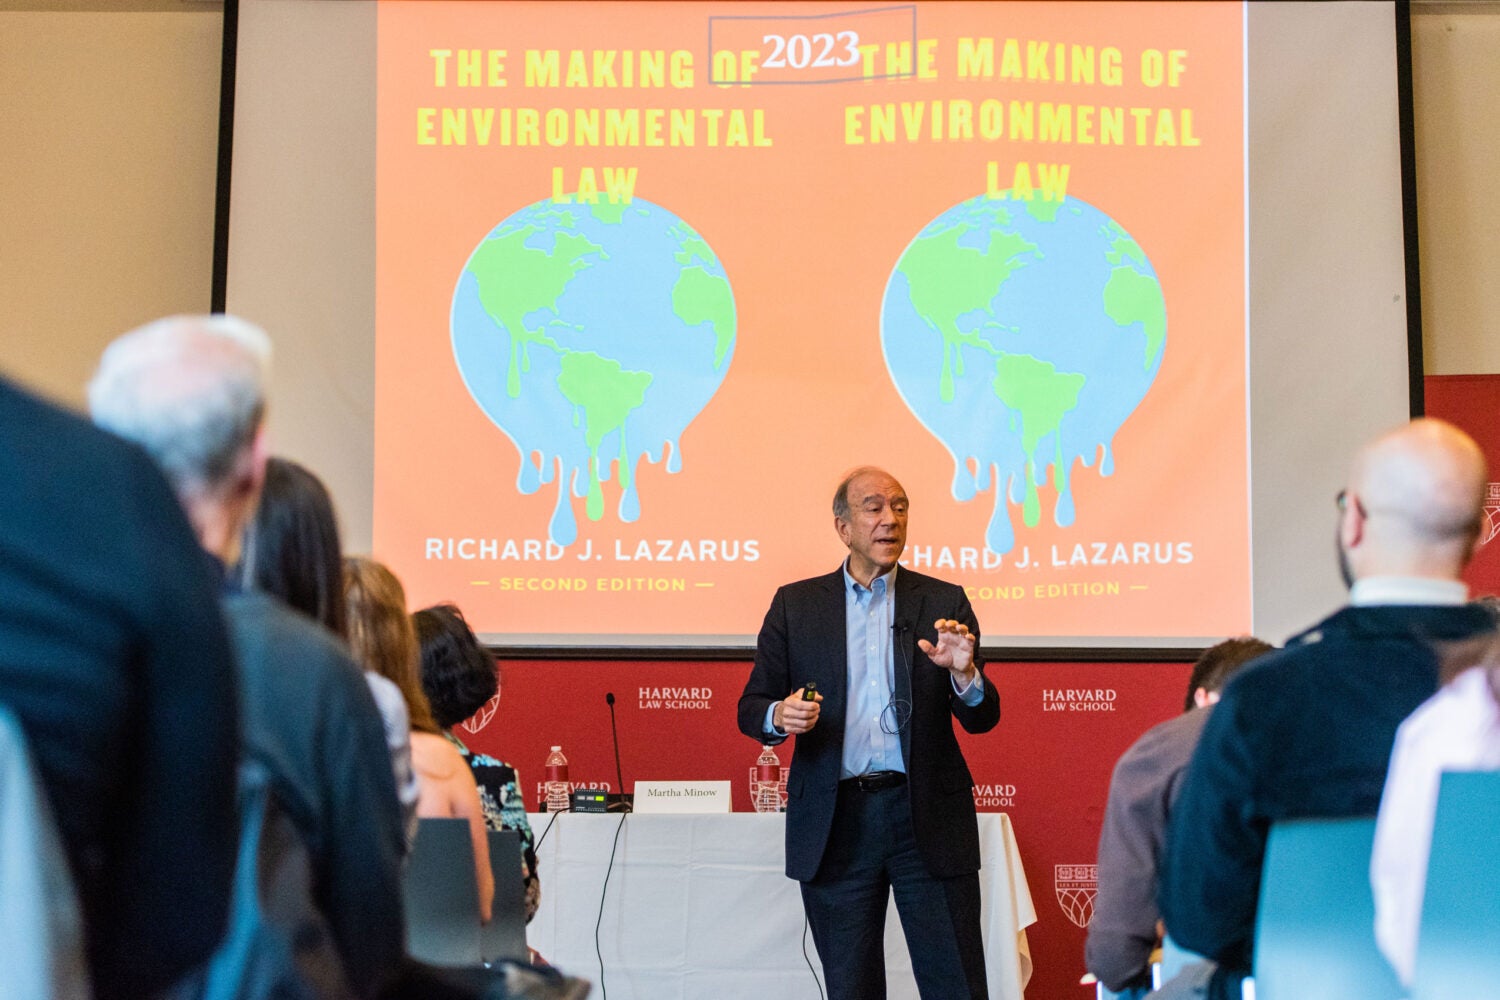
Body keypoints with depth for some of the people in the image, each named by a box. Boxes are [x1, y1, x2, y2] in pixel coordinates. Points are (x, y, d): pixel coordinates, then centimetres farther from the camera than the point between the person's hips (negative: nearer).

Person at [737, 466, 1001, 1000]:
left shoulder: (943, 603, 7)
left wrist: (964, 674, -17)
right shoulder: (795, 605, 8)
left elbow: (982, 719, 4)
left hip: (927, 816, 0)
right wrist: (780, 716, -15)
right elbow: (751, 709, 8)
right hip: (835, 821, 1)